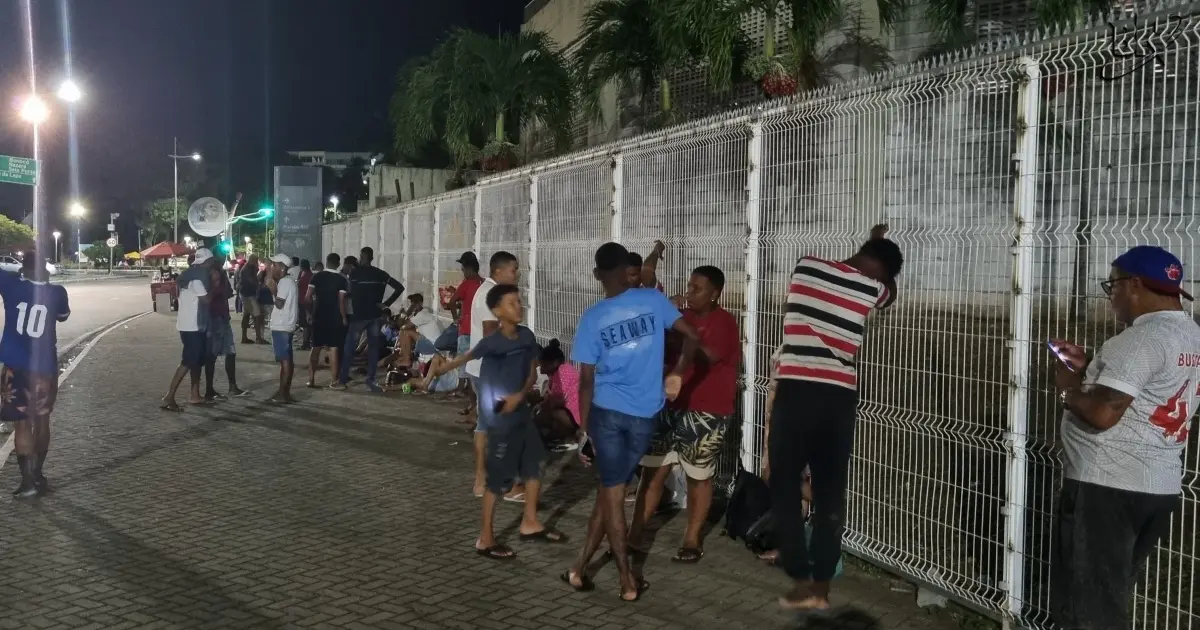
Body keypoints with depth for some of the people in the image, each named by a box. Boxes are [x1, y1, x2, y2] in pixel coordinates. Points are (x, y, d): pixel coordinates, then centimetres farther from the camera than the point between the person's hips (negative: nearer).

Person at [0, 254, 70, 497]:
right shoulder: (56, 292, 0)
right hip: (45, 367, 2)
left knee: (22, 423, 0)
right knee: (41, 421, 14)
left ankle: (29, 481, -6)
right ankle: (37, 475, 24)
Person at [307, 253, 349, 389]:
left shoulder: (316, 276, 0)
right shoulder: (341, 279, -7)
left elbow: (308, 296, -4)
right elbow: (341, 301, -11)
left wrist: (314, 306, 13)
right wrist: (343, 317, 0)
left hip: (318, 316, 3)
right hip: (335, 318, -3)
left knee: (316, 347, 10)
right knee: (334, 348, 1)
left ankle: (311, 379, 9)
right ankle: (333, 381, 2)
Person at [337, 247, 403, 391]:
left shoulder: (354, 272, -4)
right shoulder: (381, 274, 5)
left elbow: (350, 293, -1)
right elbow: (399, 287, 2)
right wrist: (386, 304, 1)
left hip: (359, 315, -3)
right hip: (375, 315, 3)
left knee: (349, 346, 8)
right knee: (373, 347, 5)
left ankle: (343, 377, 11)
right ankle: (370, 379, 3)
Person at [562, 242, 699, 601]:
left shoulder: (592, 318, -6)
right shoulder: (653, 300, -3)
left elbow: (586, 381, -5)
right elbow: (692, 336, -3)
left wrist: (583, 429, 2)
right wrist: (676, 374, 10)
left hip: (606, 411, -1)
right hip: (643, 415, 1)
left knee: (612, 490, 8)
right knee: (610, 489, 12)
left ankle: (628, 580, 11)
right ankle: (580, 567, 17)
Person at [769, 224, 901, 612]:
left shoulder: (806, 267, 5)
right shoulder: (872, 289, 4)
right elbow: (890, 291, 29)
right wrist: (880, 245, 37)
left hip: (796, 391, -1)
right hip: (839, 398, 1)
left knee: (785, 487, 8)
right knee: (830, 493, 10)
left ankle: (802, 583, 6)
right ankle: (821, 585, 14)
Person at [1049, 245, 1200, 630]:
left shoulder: (1143, 336, -19)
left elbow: (1102, 413, -25)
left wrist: (1069, 387, -7)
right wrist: (1088, 368, 15)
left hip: (1107, 487, -10)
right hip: (1158, 486, 10)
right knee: (1110, 598, 20)